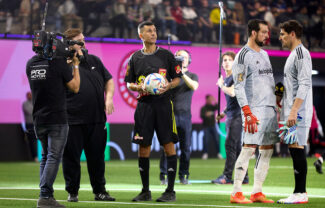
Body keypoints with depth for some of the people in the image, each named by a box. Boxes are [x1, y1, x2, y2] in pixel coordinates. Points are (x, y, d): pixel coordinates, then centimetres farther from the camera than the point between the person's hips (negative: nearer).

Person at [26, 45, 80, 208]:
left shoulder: (30, 64, 5)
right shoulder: (59, 62, -12)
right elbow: (75, 87, -4)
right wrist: (75, 65, 7)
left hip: (38, 119, 6)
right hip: (57, 119, -6)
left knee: (45, 157, 16)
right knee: (54, 157, -5)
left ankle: (46, 194, 14)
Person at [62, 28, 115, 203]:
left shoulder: (94, 61, 13)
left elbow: (108, 80, 19)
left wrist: (109, 97, 5)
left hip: (96, 119, 4)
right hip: (73, 120, -4)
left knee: (97, 157, 10)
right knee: (71, 157, 1)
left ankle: (99, 191, 21)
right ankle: (72, 192, 13)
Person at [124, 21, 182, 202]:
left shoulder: (166, 55, 6)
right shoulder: (135, 58, 11)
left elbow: (178, 78, 8)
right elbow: (129, 83, 14)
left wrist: (168, 86, -12)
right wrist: (139, 87, -7)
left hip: (163, 103, -2)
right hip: (144, 104, 2)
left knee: (168, 144, -6)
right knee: (143, 146, 2)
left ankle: (170, 191, -2)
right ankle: (145, 191, 11)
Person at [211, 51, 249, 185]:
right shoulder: (226, 79, 19)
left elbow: (232, 93, -23)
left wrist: (221, 85, -7)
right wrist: (223, 112, 18)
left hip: (237, 115, -9)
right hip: (230, 116, 9)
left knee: (230, 145, -12)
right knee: (236, 147, 9)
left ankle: (227, 176, -12)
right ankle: (243, 177, 12)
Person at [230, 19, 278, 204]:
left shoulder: (264, 54, 18)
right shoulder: (243, 55, -7)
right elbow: (239, 87, -13)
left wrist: (277, 99, 16)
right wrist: (247, 113, -20)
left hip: (270, 107, 8)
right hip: (254, 109, -8)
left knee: (267, 150, 6)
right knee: (249, 147, -12)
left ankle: (257, 192, 9)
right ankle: (236, 193, -10)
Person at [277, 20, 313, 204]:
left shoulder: (301, 53, -10)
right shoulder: (294, 54, 20)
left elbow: (304, 85, -19)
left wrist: (294, 111, -24)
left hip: (298, 112, -10)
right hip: (291, 112, 10)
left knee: (297, 148, -10)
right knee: (295, 149, 8)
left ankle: (300, 193, -10)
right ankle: (300, 192, 10)